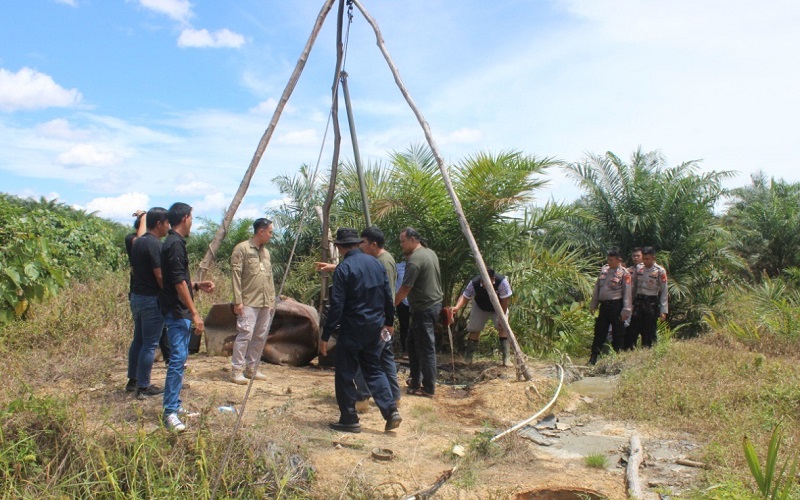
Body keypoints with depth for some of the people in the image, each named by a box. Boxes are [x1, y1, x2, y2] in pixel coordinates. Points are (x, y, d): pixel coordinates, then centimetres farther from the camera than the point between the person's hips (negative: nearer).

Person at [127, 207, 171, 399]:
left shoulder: (137, 242, 11)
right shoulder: (154, 244, -18)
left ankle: (133, 379, 27)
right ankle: (143, 387, 4)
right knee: (150, 344, -2)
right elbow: (160, 275, -20)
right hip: (151, 299, -9)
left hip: (136, 296, 9)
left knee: (138, 340, 18)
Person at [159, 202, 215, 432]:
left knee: (179, 358, 14)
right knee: (178, 359, -11)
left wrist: (198, 286, 13)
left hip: (179, 312, 11)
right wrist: (194, 312, -20)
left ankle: (175, 405, 21)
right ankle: (170, 412, -9)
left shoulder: (173, 242, 15)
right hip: (177, 312, -11)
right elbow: (178, 282, -21)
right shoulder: (175, 244, -16)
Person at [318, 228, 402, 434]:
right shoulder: (375, 263, 5)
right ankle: (391, 410, 7)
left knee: (345, 375, 6)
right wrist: (389, 321, 24)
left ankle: (349, 420, 12)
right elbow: (388, 296, 10)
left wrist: (325, 335, -12)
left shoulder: (343, 268, -13)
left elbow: (337, 305, -17)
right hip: (374, 327, 6)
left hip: (352, 330, -6)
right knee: (373, 369, 17)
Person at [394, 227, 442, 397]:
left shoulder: (414, 259, -19)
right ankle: (416, 380, 27)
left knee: (426, 349, -1)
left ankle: (428, 389, 8)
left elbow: (405, 288, -19)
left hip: (424, 309, -10)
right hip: (434, 303, 10)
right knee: (412, 344, 19)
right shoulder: (430, 253, 10)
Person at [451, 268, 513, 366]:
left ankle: (506, 359, -11)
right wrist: (457, 307, -49)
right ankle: (468, 358, 13)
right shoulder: (474, 283, -33)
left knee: (503, 328, -17)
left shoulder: (502, 281, -37)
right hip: (480, 308, 2)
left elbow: (505, 300, -29)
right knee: (474, 330, 0)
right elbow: (465, 297, -29)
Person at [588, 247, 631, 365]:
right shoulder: (604, 269, 11)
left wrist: (626, 311, -13)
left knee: (617, 333, 3)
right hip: (604, 305, 6)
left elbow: (627, 292, -8)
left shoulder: (624, 273, -6)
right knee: (599, 331, 8)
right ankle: (593, 358, 14)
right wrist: (593, 304, 15)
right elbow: (597, 287, 16)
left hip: (616, 305, -6)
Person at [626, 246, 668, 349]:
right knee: (633, 328, 4)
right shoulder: (639, 267, 5)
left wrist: (663, 310, -11)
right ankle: (628, 350, 9)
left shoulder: (660, 271, -7)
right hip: (638, 301, 4)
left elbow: (664, 292, -7)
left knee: (649, 330, 2)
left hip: (652, 303, -4)